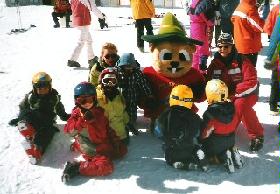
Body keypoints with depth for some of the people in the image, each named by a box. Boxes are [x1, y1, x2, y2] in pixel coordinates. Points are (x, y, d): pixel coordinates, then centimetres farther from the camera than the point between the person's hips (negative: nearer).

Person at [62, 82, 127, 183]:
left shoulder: (99, 111, 6)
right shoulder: (77, 114, -8)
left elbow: (107, 128, 17)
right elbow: (68, 130, -24)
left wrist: (115, 140, 12)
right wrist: (83, 120, -37)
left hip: (105, 144, 7)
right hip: (91, 149, -7)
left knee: (122, 150, 13)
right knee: (106, 166, -25)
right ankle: (76, 168, -16)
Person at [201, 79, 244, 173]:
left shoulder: (210, 113, -25)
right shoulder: (232, 108, -8)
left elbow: (205, 133, -16)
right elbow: (234, 126, 8)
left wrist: (200, 140, 3)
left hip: (215, 144, -6)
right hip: (231, 141, 6)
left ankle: (223, 157, -7)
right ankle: (233, 153, 4)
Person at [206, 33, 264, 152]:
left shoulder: (242, 61, -14)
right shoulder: (215, 63, 0)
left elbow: (251, 83, -21)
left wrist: (233, 94, -27)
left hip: (246, 94, -5)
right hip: (223, 98, 5)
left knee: (240, 105, -34)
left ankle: (256, 135, -20)